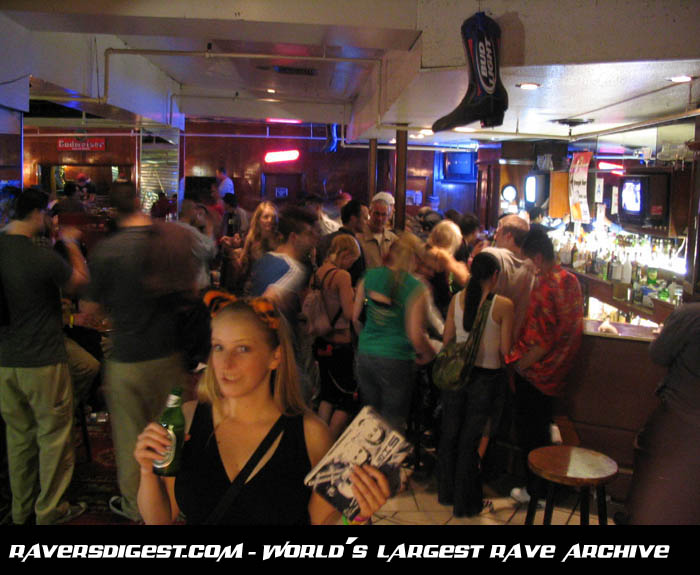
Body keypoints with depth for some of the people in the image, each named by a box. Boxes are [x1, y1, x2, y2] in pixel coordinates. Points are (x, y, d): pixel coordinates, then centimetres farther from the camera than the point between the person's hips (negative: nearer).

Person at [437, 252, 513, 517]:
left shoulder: (457, 299, -3)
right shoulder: (504, 305, -13)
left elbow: (447, 340, 3)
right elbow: (505, 350, -11)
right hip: (486, 376, -3)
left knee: (450, 433, 18)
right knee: (470, 440, 8)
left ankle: (446, 492, 34)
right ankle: (466, 503, 23)